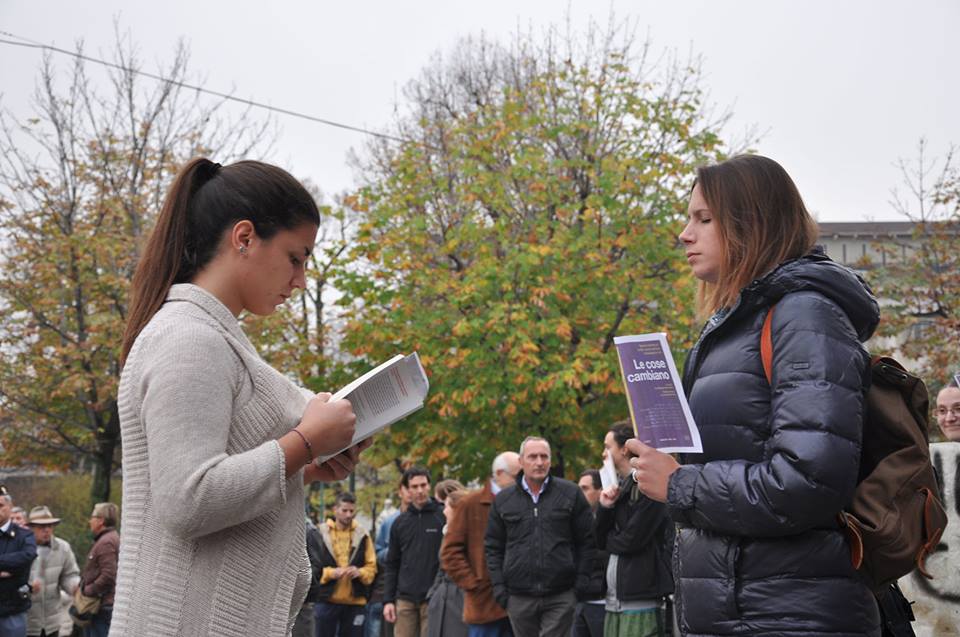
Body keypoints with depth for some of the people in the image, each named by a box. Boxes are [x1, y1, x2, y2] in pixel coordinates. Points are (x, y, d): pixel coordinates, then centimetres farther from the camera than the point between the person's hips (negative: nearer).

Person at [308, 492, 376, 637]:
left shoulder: (362, 536, 7)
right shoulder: (318, 534, 1)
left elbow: (372, 566, 6)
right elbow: (311, 567, -3)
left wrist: (360, 572, -14)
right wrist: (331, 573, -18)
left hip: (355, 602, 2)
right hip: (326, 600, -2)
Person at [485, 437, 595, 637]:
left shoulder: (571, 493, 3)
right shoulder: (503, 500, 8)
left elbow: (586, 541, 4)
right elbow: (492, 547, 11)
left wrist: (582, 582, -3)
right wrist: (499, 587, 2)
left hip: (560, 597, -2)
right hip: (519, 598, 2)